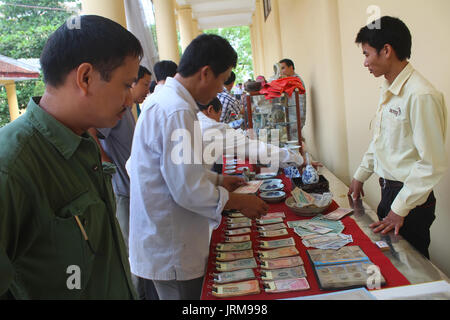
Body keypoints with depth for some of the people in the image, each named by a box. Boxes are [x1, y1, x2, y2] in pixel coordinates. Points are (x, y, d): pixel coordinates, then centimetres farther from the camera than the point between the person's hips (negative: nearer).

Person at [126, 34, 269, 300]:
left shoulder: (165, 101, 9)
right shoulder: (177, 111, -25)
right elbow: (189, 191, -25)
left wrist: (217, 180, 17)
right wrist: (240, 202, -12)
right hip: (172, 252, -10)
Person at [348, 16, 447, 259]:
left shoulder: (421, 95, -22)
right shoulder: (389, 91, 8)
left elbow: (433, 163, -22)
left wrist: (400, 209, -19)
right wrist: (360, 176, 20)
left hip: (410, 201, -8)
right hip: (388, 190, 8)